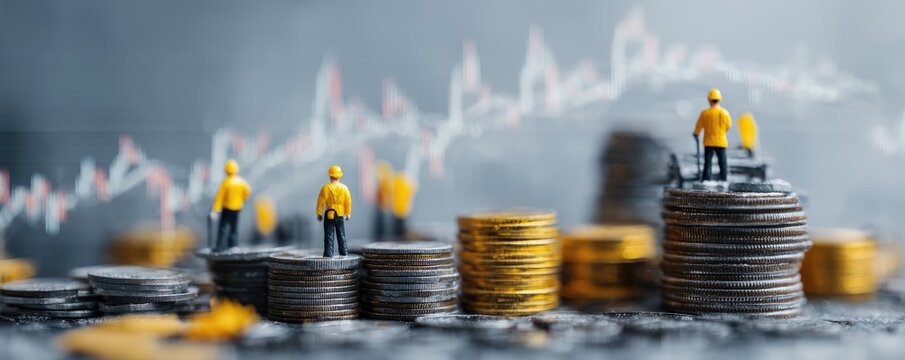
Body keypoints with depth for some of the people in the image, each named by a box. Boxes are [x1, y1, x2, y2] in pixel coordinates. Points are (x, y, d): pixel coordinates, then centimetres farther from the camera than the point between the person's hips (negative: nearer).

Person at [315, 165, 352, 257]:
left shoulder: (325, 188, -10)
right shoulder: (344, 188, -2)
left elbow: (321, 202, -7)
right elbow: (348, 201, 2)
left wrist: (319, 214, 3)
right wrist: (348, 214, 12)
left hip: (329, 215, -2)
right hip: (340, 215, 3)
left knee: (329, 235, 1)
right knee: (341, 235, 13)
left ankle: (328, 253, -2)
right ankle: (344, 252, 17)